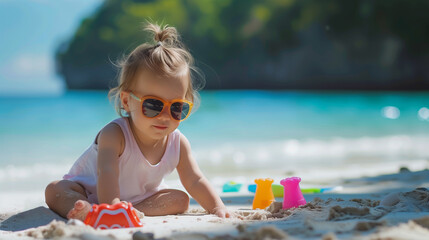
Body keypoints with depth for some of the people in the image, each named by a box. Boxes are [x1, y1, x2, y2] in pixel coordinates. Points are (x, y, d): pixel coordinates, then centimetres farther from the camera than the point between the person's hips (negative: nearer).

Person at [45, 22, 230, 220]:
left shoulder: (178, 143, -15)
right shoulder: (114, 135, -33)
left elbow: (195, 182, -8)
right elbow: (107, 173, -46)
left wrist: (217, 207, -22)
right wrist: (111, 208, -62)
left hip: (139, 197, 4)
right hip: (92, 192, -4)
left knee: (180, 199, -15)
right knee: (55, 190, -29)